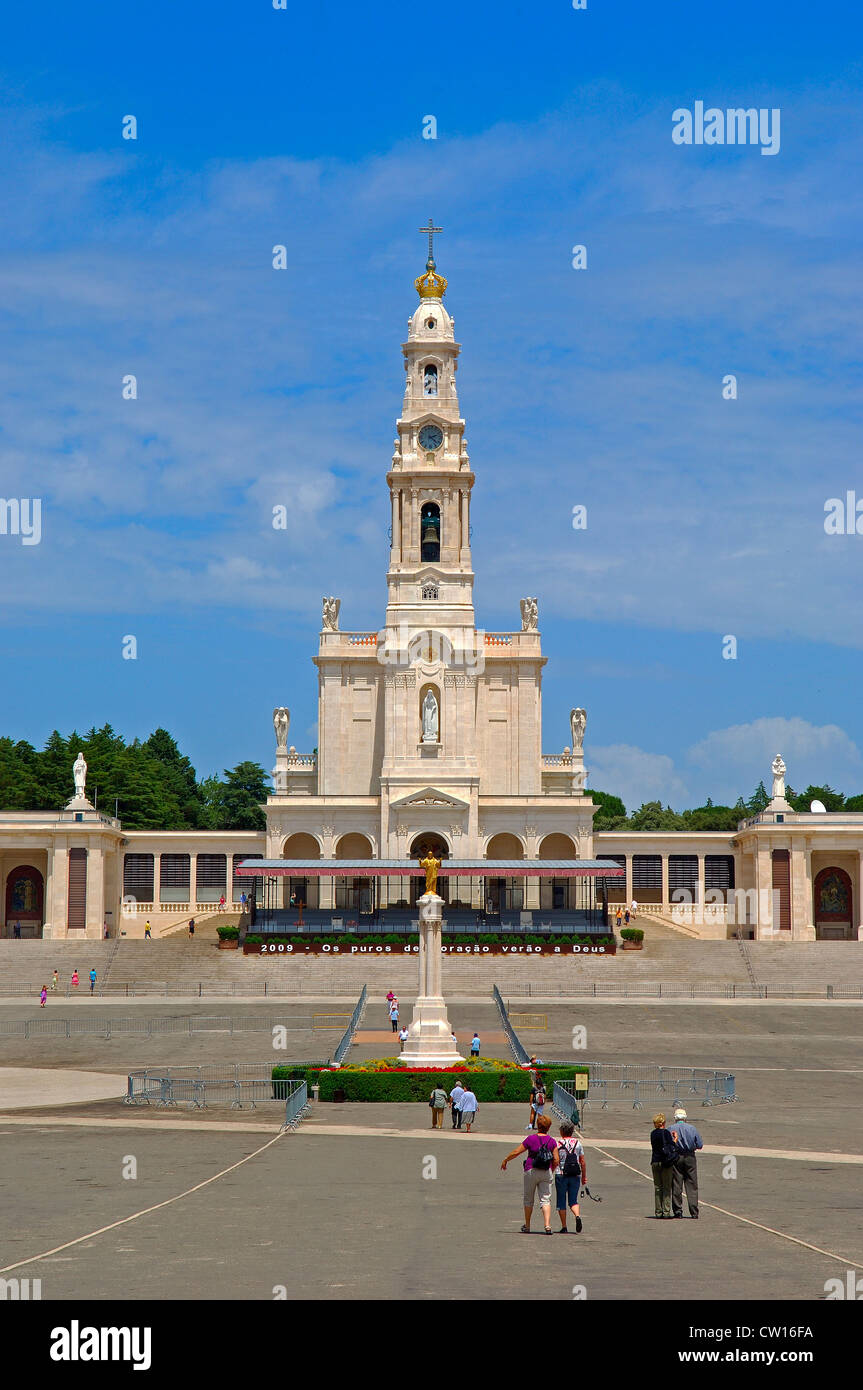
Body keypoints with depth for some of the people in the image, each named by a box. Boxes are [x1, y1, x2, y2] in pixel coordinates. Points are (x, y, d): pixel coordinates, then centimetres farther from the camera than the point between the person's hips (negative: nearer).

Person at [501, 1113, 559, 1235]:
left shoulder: (531, 1139, -7)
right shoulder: (552, 1141, -2)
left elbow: (516, 1152, -5)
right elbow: (556, 1160, -3)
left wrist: (505, 1160, 11)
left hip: (531, 1171, -1)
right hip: (546, 1173, 1)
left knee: (529, 1199, 14)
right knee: (545, 1200, 1)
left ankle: (527, 1226, 22)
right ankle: (547, 1225, -17)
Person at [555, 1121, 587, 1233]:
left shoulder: (557, 1144, -5)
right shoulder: (578, 1143, 4)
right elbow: (582, 1162, 6)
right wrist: (584, 1176, 15)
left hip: (561, 1175, -2)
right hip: (575, 1176, 2)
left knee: (561, 1202, 7)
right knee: (573, 1201, 11)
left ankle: (564, 1227, 6)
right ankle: (577, 1216, -19)